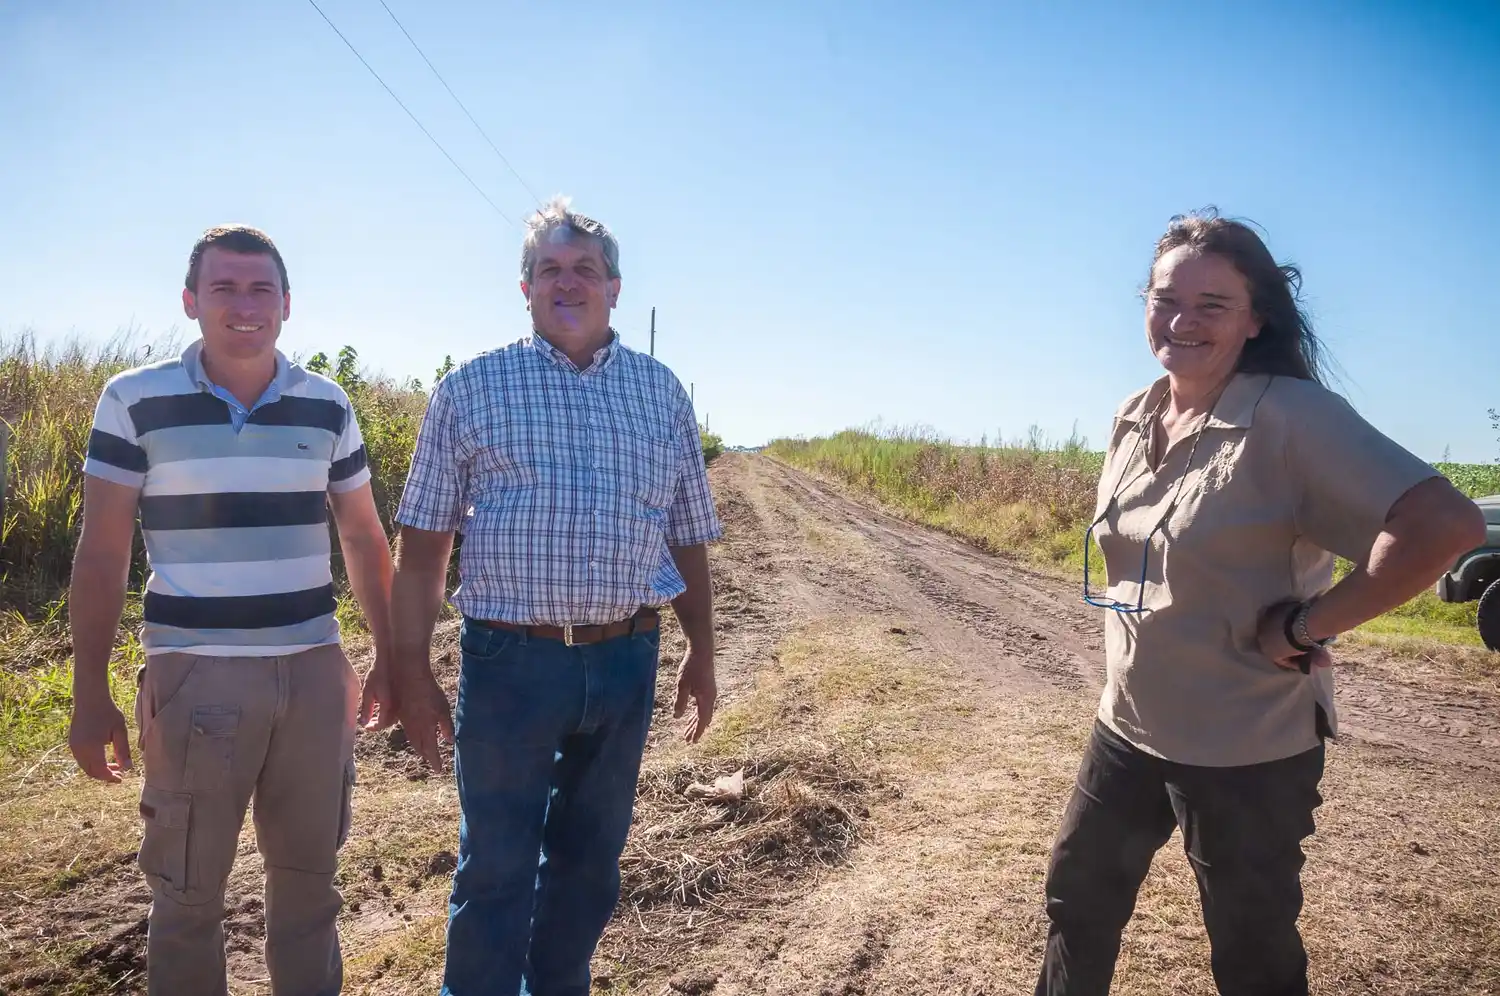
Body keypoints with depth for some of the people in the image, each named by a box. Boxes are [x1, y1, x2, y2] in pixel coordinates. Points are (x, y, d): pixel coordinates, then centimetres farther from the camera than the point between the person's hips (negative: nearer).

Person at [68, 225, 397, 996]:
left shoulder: (326, 406, 4)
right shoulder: (135, 401, -4)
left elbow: (363, 539, 11)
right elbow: (102, 554, -2)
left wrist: (389, 657, 10)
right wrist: (90, 693, -3)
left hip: (314, 669, 3)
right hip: (195, 674, -2)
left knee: (308, 877, 14)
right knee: (187, 891, 9)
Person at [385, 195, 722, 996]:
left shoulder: (663, 393, 8)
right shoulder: (471, 389, 1)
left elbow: (688, 541, 13)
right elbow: (422, 546, 0)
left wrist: (702, 653, 12)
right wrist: (412, 673, -3)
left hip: (627, 662, 3)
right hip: (509, 661, -3)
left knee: (590, 860, 17)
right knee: (496, 868, 7)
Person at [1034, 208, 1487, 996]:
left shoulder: (1292, 416, -20)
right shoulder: (1132, 420, 2)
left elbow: (1445, 524, -30)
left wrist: (1303, 629, -23)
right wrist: (1137, 622, 6)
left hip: (1249, 753, -7)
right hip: (1126, 728, 7)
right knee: (1077, 895, 23)